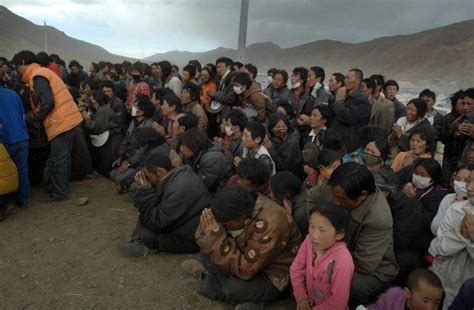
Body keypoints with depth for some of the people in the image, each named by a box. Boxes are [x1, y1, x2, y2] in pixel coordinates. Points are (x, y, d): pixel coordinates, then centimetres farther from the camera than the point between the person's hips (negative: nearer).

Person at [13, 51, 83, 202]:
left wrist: (37, 117, -6)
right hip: (68, 119, 10)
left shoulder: (37, 76, -11)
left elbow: (48, 102, -21)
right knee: (63, 158, 17)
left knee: (57, 160, -3)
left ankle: (59, 192, 5)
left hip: (61, 122, -10)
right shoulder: (44, 72, 20)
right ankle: (62, 187, 27)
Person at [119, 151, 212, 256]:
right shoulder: (180, 171, 1)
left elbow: (157, 224, -23)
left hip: (193, 239, -10)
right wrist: (146, 190, -6)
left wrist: (145, 191, -20)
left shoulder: (179, 188, -29)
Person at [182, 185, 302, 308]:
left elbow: (245, 270, -33)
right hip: (249, 261, 6)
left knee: (231, 290, -29)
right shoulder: (236, 208, -12)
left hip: (272, 278, -6)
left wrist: (216, 236, -34)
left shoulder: (270, 222, -33)